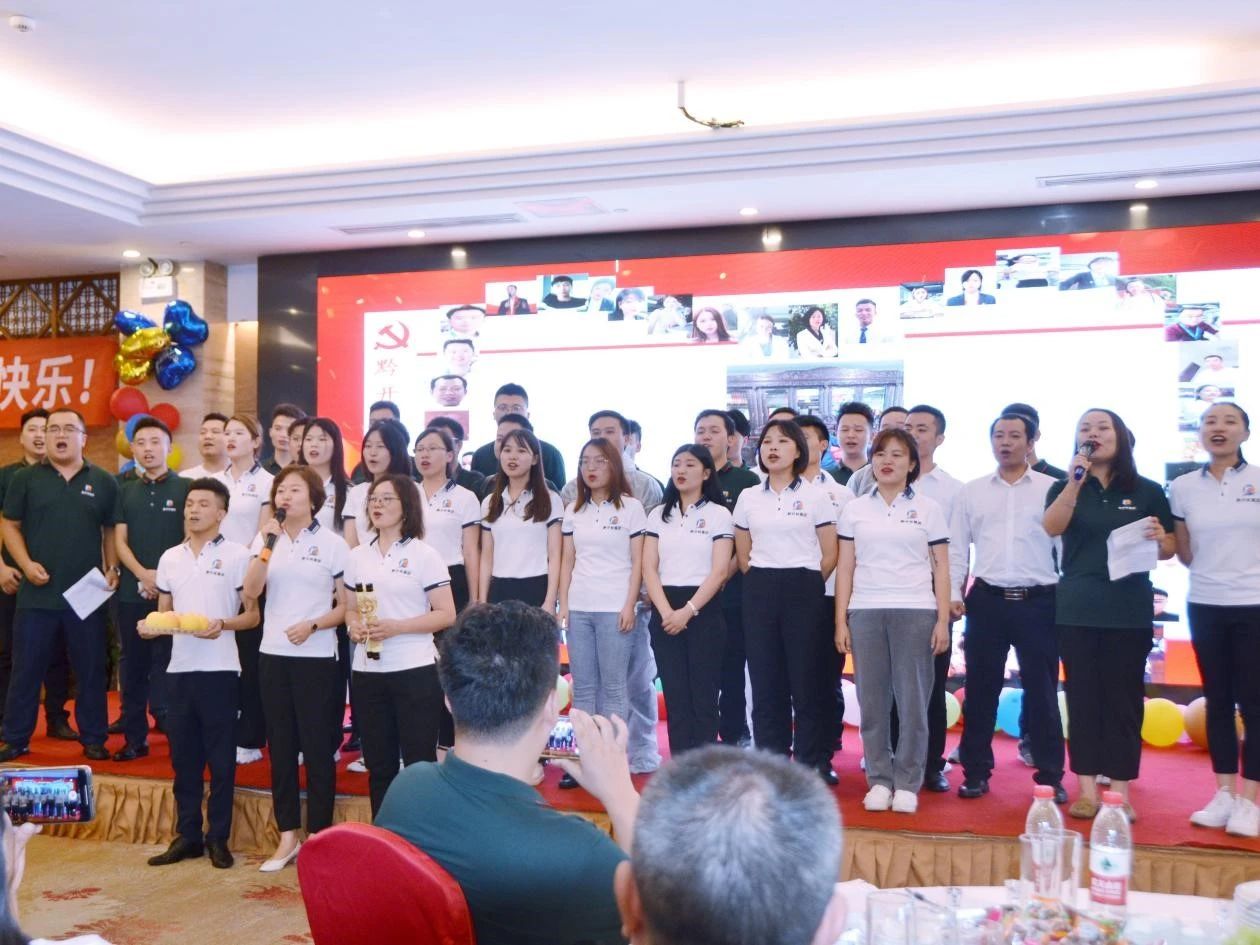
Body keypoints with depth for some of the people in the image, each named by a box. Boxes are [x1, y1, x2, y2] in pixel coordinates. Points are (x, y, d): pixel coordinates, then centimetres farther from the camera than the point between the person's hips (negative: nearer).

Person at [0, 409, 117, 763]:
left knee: (91, 670, 6)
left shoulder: (103, 482, 6)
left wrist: (112, 569, -1)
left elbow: (111, 531, 11)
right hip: (37, 595, 0)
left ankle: (93, 739, 17)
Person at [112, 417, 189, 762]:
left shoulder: (185, 487, 1)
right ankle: (135, 737, 15)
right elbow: (119, 540, 6)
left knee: (166, 662, -5)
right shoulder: (125, 491, 12)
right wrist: (143, 574, -11)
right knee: (133, 665, 8)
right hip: (132, 590, 4)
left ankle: (172, 729, 1)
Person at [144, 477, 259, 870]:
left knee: (221, 758, 2)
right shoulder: (170, 558, 12)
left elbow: (253, 615, -2)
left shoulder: (238, 555, -3)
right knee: (183, 756, 10)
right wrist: (150, 626, -3)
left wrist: (222, 625, -19)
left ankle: (218, 838, 12)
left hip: (219, 669, -4)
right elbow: (163, 613, 18)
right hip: (180, 667, 5)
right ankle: (187, 835, 19)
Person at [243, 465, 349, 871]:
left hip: (316, 657, -4)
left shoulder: (333, 544, -2)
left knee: (317, 747, 2)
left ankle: (318, 837, 13)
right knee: (281, 746, 10)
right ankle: (288, 836, 20)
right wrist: (267, 545, -15)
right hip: (273, 655, 4)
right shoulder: (265, 539, 8)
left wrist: (313, 625, -15)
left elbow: (346, 605, -1)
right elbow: (251, 591, -6)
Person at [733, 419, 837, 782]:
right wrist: (761, 586, 8)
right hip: (759, 593, 3)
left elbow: (829, 555, 2)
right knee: (765, 682, 4)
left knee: (806, 682, -1)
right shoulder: (748, 498, 9)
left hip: (804, 592, -3)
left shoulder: (815, 496, 0)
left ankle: (812, 765, 9)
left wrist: (805, 587, 4)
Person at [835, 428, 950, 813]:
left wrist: (943, 621, -2)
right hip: (865, 612, 1)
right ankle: (879, 780, 13)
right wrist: (840, 622, 3)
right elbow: (845, 568, 8)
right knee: (872, 700, 3)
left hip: (915, 612, -1)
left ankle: (907, 784, 10)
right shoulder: (855, 509, 10)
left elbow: (941, 568, 6)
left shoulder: (928, 509, 7)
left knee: (913, 701, 0)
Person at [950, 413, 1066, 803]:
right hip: (986, 600, 2)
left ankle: (1050, 776, 15)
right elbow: (956, 548, 9)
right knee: (980, 689, 6)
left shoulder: (1051, 489, 3)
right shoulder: (971, 492, 9)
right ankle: (976, 771, 17)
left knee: (1042, 690, 4)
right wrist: (953, 593, 0)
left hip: (1038, 602, -2)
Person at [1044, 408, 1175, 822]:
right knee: (1083, 697, 5)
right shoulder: (1065, 487, 7)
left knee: (1123, 698, 4)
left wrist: (1158, 539, -13)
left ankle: (1120, 792, 12)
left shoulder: (1147, 491, 6)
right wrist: (1076, 480, -21)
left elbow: (1170, 548, 10)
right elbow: (1051, 527, -12)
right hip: (1077, 609, 1)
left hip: (1129, 611, 0)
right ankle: (1087, 789, 12)